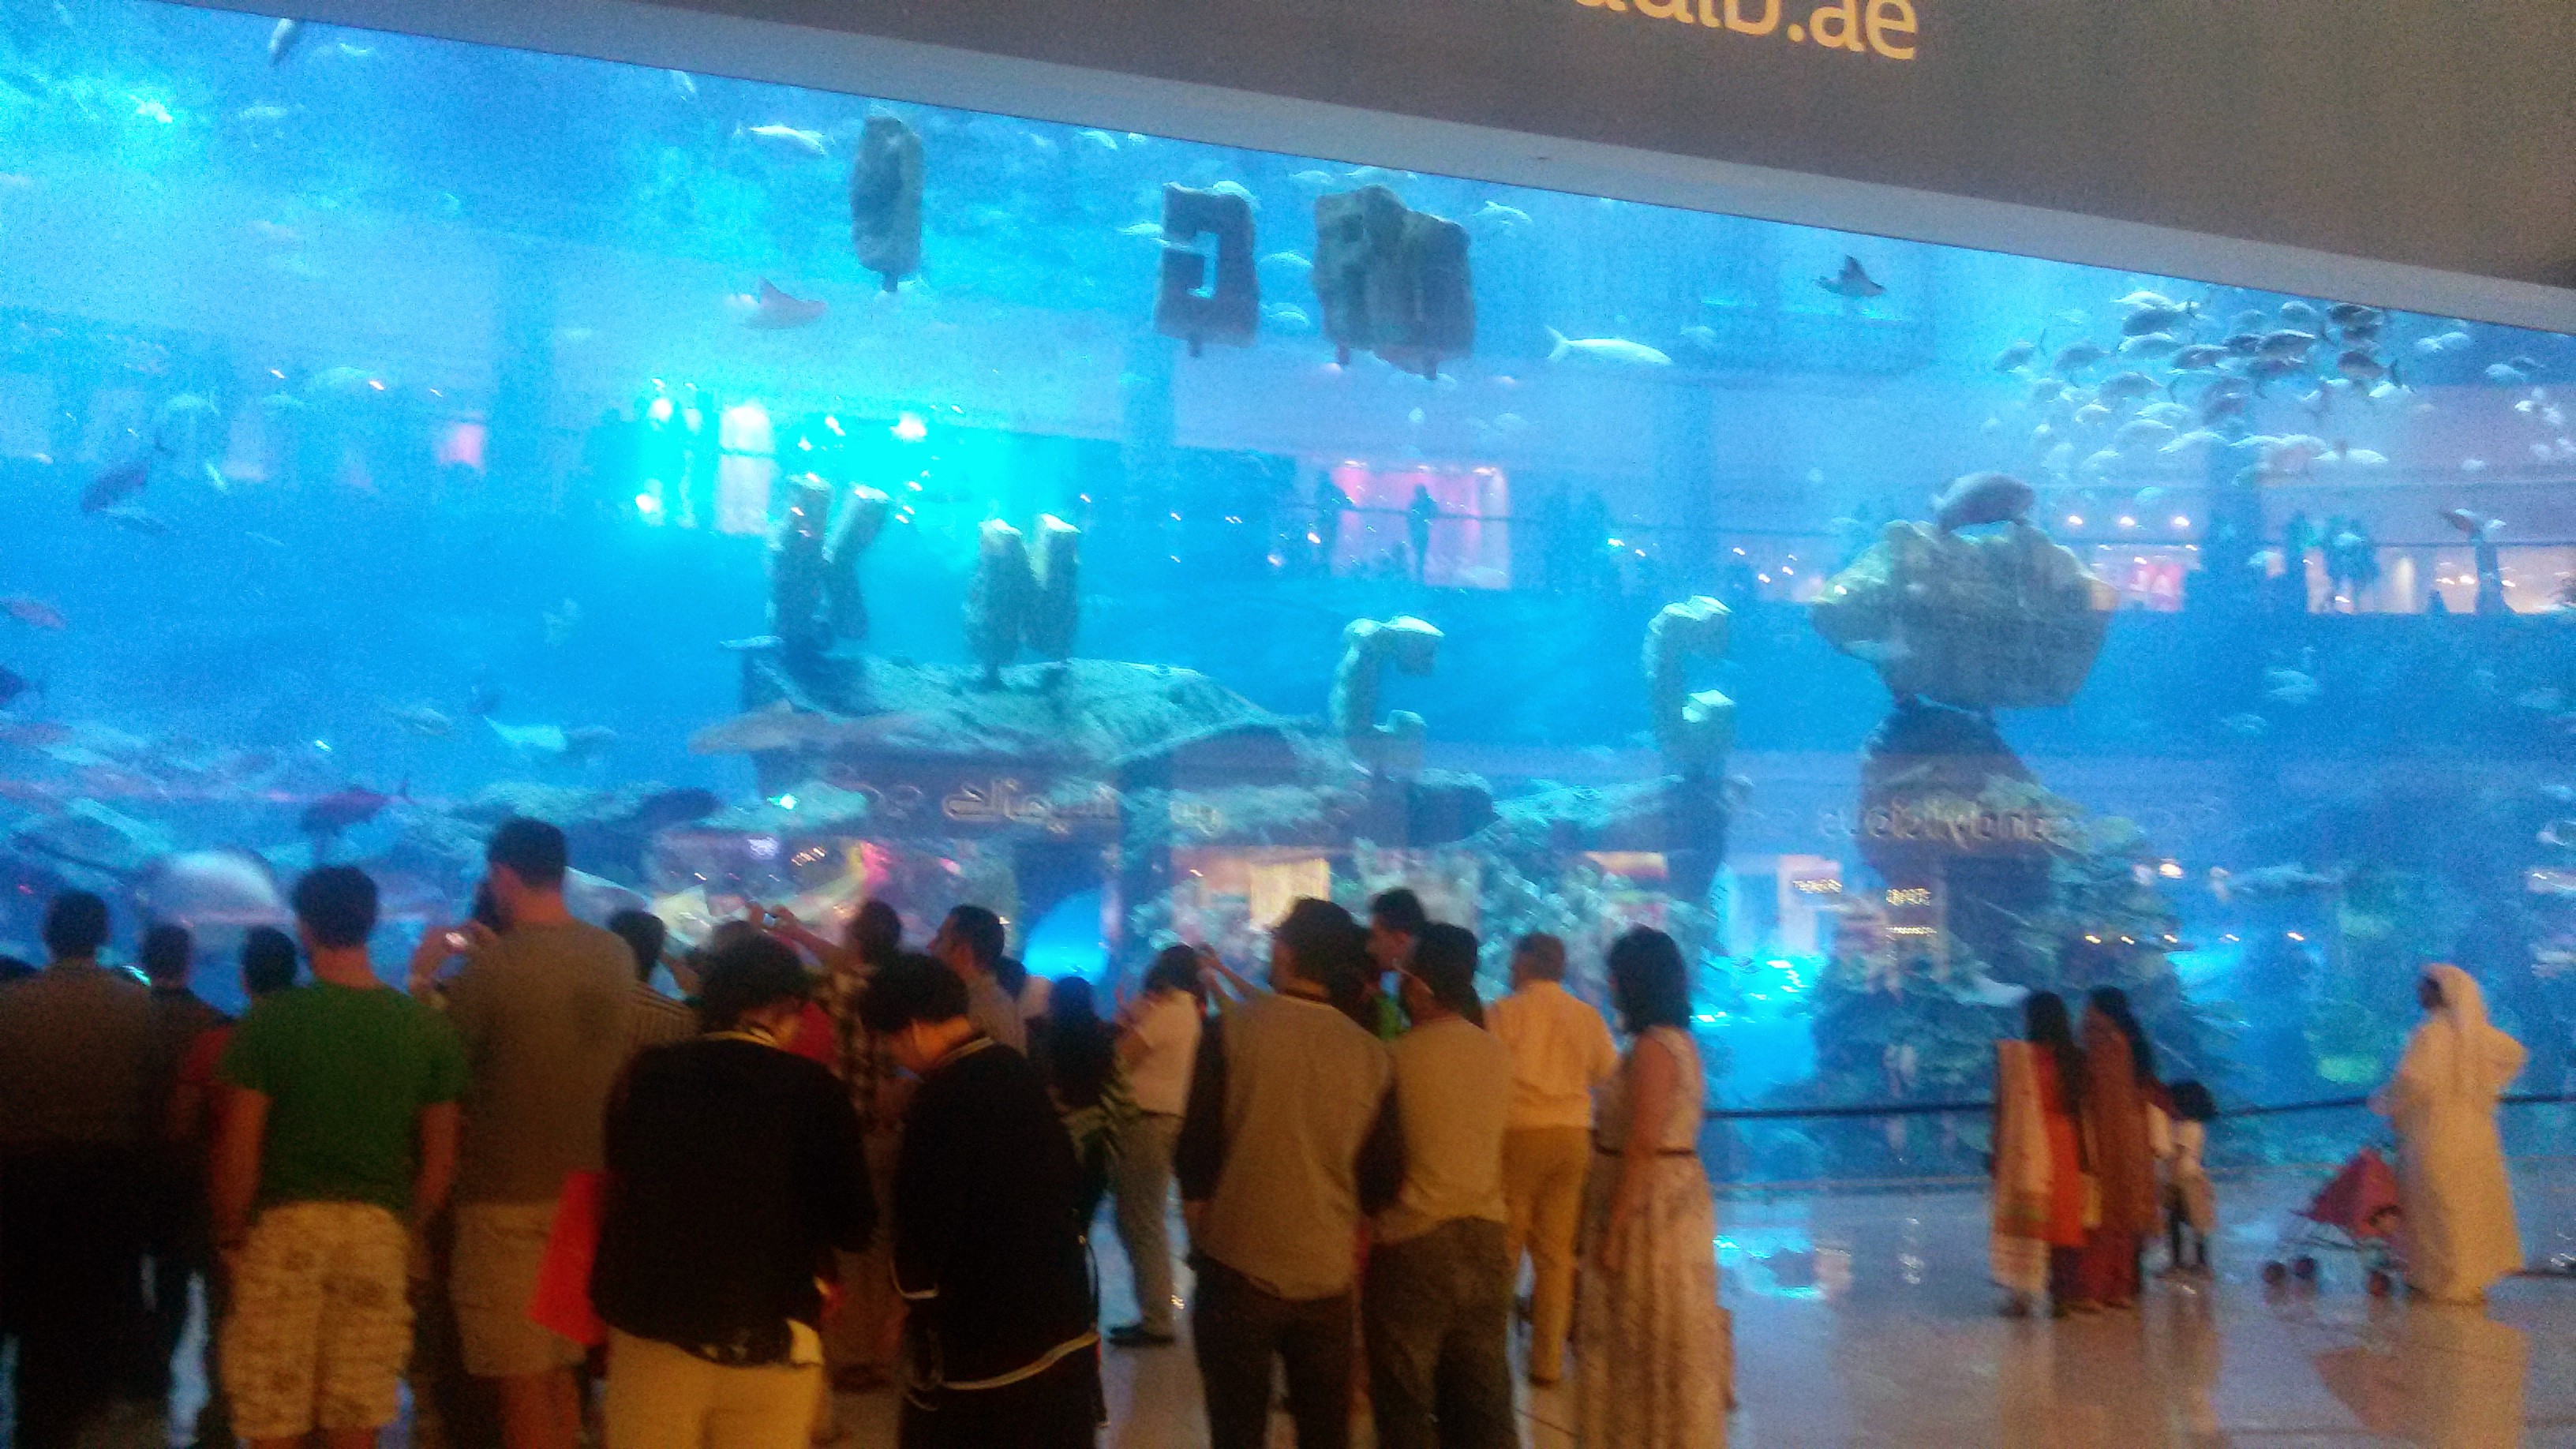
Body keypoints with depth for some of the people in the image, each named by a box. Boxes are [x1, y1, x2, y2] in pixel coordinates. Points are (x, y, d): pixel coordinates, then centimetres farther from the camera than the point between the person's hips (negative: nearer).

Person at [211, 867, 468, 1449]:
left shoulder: (270, 1021, -8)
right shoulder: (427, 1028, 0)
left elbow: (238, 1151, -7)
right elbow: (440, 1161, 4)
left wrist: (229, 1234, 7)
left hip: (285, 1226, -2)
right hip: (379, 1230, 2)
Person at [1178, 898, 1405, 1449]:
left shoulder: (1230, 1031, -11)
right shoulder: (1372, 1054, -4)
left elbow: (1196, 1148, -8)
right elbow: (1385, 1177, 1)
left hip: (1237, 1267, -2)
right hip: (1328, 1273, 2)